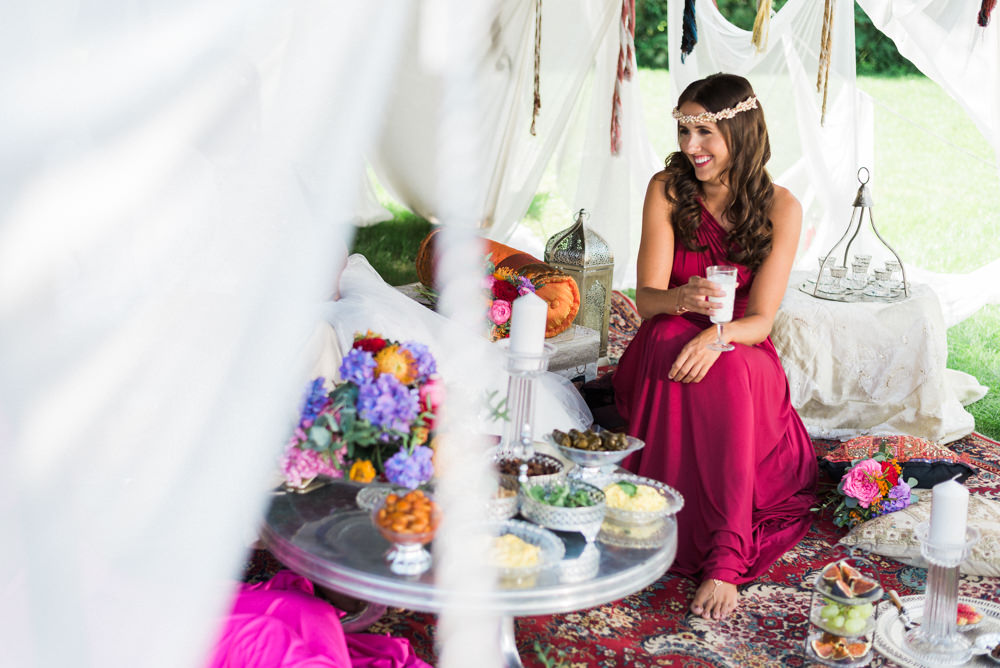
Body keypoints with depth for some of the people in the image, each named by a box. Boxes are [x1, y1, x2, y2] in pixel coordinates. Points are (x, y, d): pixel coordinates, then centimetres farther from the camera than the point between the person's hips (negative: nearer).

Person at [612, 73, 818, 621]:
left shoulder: (780, 208, -6)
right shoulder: (667, 190, -3)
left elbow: (761, 320, -11)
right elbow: (645, 299, -7)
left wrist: (718, 334, -35)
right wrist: (684, 299, -32)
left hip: (743, 355, -1)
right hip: (665, 349, 1)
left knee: (729, 369, -37)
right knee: (670, 338, -35)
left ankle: (725, 560, -41)